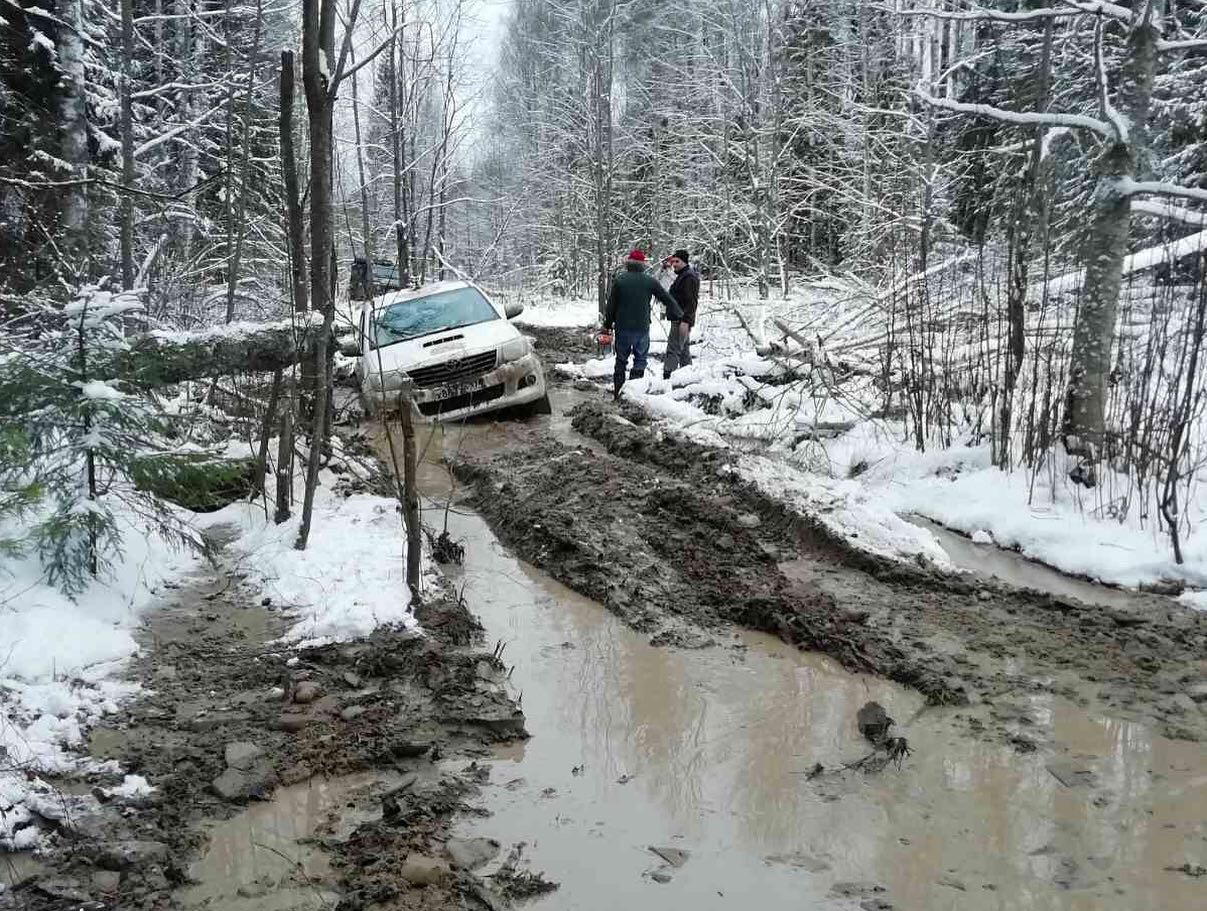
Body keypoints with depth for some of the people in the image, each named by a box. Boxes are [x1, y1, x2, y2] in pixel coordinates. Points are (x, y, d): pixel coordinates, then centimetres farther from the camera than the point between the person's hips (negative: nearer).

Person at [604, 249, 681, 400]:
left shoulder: (619, 279, -3)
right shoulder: (650, 281, -2)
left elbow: (611, 304, -1)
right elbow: (667, 299, 5)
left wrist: (608, 324, 9)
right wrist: (679, 314, 19)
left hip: (623, 327, 0)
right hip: (642, 328, 0)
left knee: (621, 360, 10)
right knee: (640, 359, 9)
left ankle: (618, 391, 12)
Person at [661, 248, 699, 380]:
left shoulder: (689, 278, -15)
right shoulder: (683, 275, 19)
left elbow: (691, 301, -22)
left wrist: (685, 321, -27)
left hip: (682, 320, -11)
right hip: (681, 320, 11)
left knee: (673, 349, -14)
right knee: (684, 350, 15)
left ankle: (667, 376, -19)